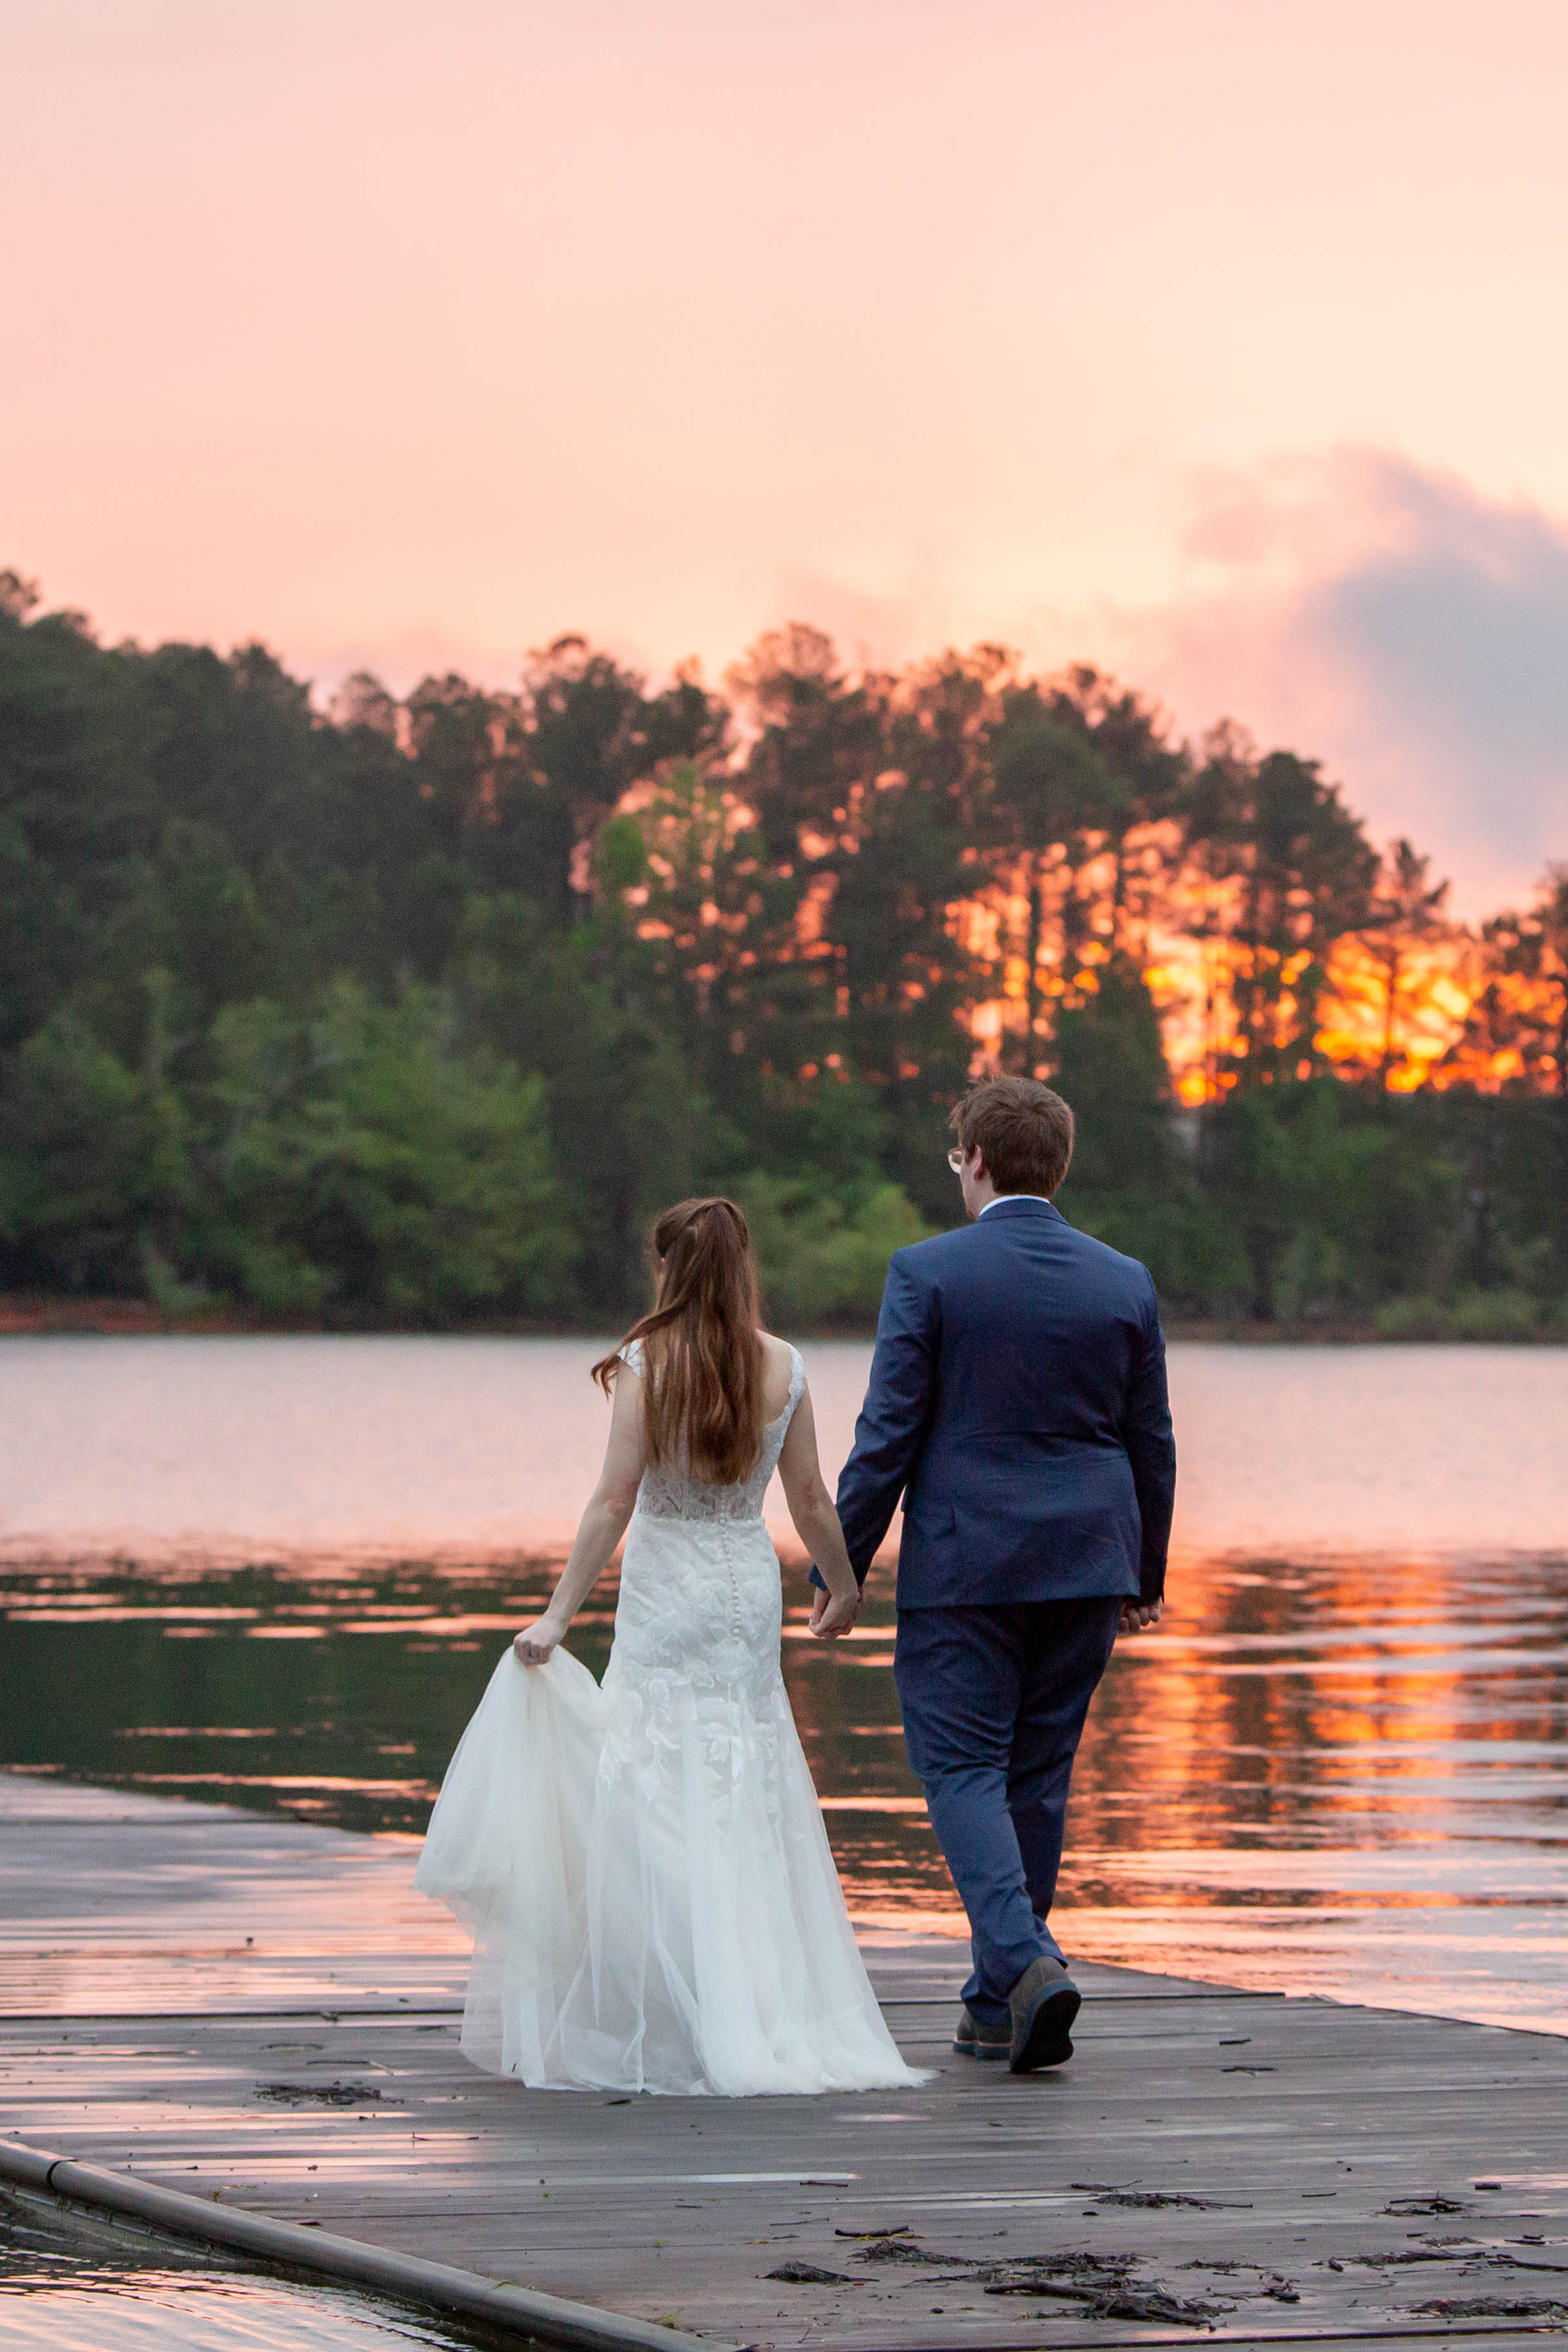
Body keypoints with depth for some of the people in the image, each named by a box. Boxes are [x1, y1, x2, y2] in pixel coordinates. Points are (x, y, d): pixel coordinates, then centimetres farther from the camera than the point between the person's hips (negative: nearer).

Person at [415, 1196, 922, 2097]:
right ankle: (778, 2014, 10)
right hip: (751, 1586, 3)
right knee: (753, 1799, 10)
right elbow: (810, 1499, 5)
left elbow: (615, 1501, -12)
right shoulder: (782, 1367, 0)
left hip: (666, 1596, -3)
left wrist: (559, 1615, -9)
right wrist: (843, 1583, 22)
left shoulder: (645, 1365, -10)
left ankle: (681, 2025, -1)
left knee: (665, 1795, 2)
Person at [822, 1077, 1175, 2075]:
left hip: (963, 1562, -4)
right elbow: (1152, 1444, 9)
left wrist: (844, 1562, -2)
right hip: (1085, 1565, 4)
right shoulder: (1125, 1283, 5)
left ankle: (1026, 1961, -21)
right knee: (1039, 1775, 12)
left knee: (962, 1767, 0)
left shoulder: (928, 1272, -8)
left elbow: (889, 1432, -9)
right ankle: (999, 2006, 18)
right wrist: (1145, 1573, 21)